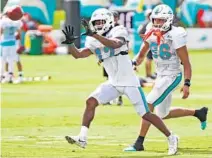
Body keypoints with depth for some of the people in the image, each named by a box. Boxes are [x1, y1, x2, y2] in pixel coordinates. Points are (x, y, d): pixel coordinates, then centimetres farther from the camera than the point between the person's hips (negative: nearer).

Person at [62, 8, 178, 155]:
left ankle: (171, 138, 13)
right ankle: (82, 138, -15)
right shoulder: (95, 43, 8)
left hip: (130, 82, -6)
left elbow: (115, 44, -31)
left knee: (146, 114, -3)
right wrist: (70, 43, -16)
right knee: (91, 102, -14)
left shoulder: (118, 31, -9)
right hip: (113, 83, 6)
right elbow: (78, 54, 3)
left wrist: (94, 34, -38)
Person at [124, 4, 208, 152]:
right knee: (163, 114, 16)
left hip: (172, 76, -8)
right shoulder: (152, 34, 1)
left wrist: (187, 84, -21)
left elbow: (186, 63, -15)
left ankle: (139, 143, -10)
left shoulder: (175, 36, -19)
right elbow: (141, 55, 14)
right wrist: (134, 64, -8)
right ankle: (198, 113, 34)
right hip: (161, 76, 8)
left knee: (148, 105, -16)